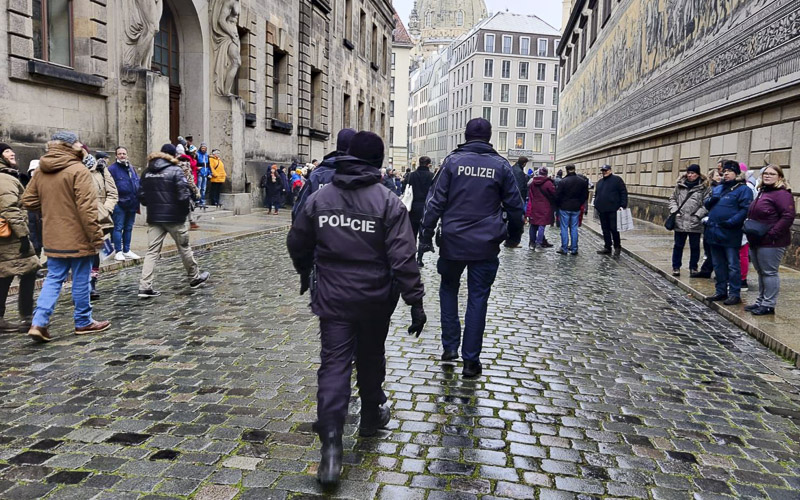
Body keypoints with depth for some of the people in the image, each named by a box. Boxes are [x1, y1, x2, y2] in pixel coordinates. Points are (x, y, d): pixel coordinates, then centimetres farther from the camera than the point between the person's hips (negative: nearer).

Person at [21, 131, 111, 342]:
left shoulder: (41, 171, 8)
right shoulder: (78, 170, -15)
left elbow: (28, 201, 11)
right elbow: (87, 208, -20)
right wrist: (96, 236, -15)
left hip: (53, 238, 6)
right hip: (77, 237, -6)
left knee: (53, 279, 12)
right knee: (81, 280, 6)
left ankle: (39, 322, 2)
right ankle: (83, 322, 18)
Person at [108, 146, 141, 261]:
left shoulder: (131, 168, 16)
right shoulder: (112, 168, -6)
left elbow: (138, 182, 20)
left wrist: (137, 199, 12)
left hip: (132, 203, 7)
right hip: (119, 203, -6)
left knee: (128, 228, 13)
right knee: (118, 227, -2)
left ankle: (127, 251, 22)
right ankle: (118, 252, 3)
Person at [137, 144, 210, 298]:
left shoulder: (147, 172, 8)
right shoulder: (176, 170, -9)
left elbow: (141, 195, 10)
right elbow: (184, 195, -15)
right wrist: (185, 210, 2)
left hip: (154, 218, 4)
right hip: (174, 217, -4)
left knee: (152, 251, 3)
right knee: (184, 248, 12)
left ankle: (145, 287, -5)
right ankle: (195, 278, 27)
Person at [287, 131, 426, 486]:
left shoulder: (318, 198, 0)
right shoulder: (388, 202, -11)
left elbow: (297, 244, 11)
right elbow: (403, 258, -16)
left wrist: (306, 274, 29)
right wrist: (415, 301, -11)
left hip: (332, 298, 1)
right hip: (374, 300, -1)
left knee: (333, 366, 1)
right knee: (370, 360, 20)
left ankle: (331, 447, -9)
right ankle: (372, 417, 40)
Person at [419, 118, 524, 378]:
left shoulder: (452, 161, -2)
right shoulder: (501, 165, 2)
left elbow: (435, 202, -6)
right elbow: (515, 206, 5)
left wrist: (426, 237, -1)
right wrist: (513, 237, 19)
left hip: (453, 242, 0)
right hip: (486, 245, 1)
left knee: (448, 289, 21)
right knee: (477, 299, 6)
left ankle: (450, 346, 19)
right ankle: (471, 360, 11)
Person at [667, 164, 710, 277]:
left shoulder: (704, 187, -2)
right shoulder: (680, 185, 8)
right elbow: (673, 198, 13)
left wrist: (698, 215, -14)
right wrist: (674, 210, -1)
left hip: (695, 223, -2)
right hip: (680, 221, 2)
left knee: (695, 246, 9)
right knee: (678, 245, 9)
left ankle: (693, 267, 21)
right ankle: (676, 267, 19)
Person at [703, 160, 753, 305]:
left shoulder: (743, 189, -5)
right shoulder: (717, 189, 18)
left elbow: (745, 209, -13)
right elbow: (707, 204, 22)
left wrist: (731, 222, -23)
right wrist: (710, 200, -1)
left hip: (730, 234, -7)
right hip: (714, 232, 7)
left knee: (732, 265, -2)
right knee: (718, 265, 14)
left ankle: (735, 294, 4)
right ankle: (721, 291, 24)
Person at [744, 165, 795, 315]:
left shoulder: (782, 194, -11)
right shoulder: (762, 192, 18)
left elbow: (788, 216, -21)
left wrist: (772, 234, -22)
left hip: (771, 242, -9)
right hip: (756, 241, 9)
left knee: (769, 273, -3)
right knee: (761, 272, 16)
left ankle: (769, 305, 4)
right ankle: (760, 301, 25)